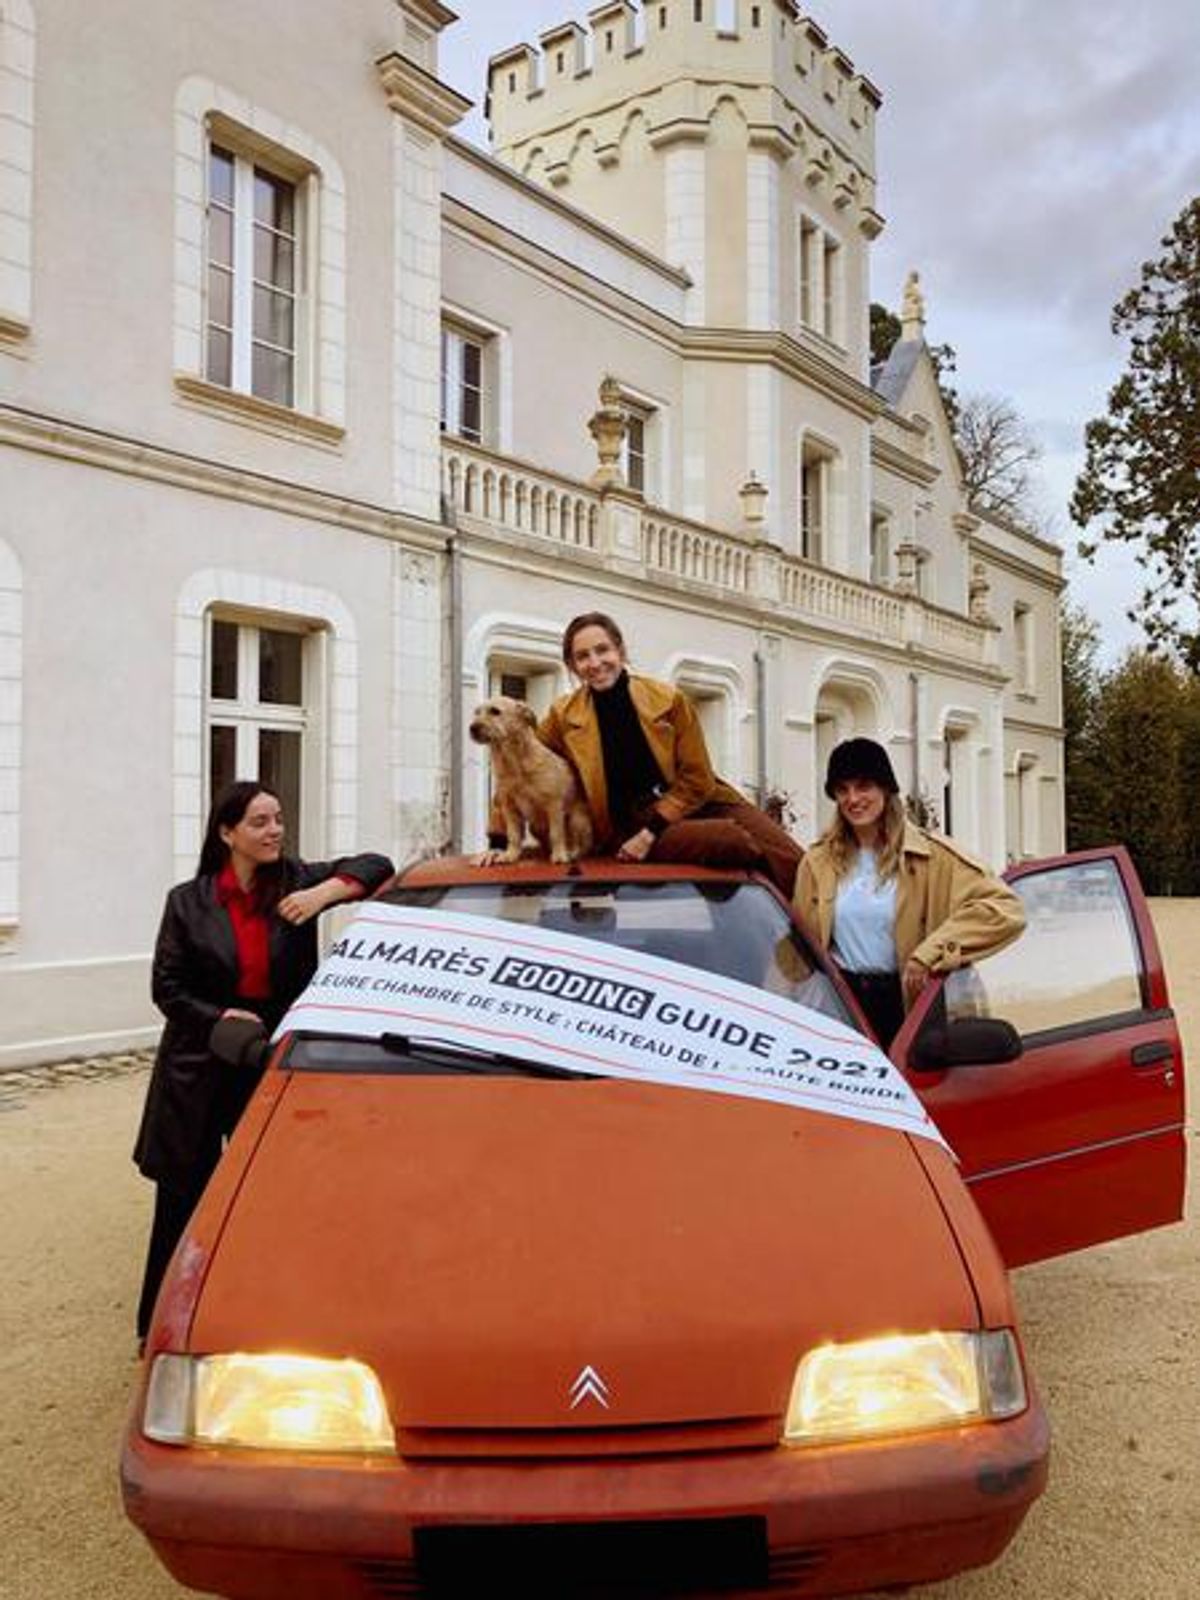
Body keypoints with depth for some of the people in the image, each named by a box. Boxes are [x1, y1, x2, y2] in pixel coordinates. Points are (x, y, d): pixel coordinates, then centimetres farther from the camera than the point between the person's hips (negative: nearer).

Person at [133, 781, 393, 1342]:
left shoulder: (296, 882, -1)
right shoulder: (188, 901, -1)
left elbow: (376, 866, -6)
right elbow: (166, 986, 1)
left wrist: (326, 891, -22)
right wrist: (220, 1017, -13)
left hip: (276, 1063, 1)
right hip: (199, 1068, -1)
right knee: (182, 1201, 7)